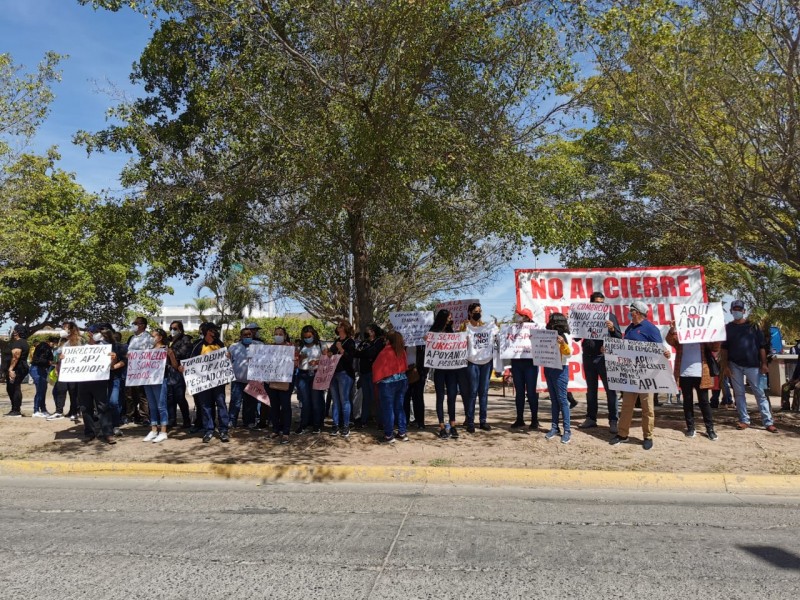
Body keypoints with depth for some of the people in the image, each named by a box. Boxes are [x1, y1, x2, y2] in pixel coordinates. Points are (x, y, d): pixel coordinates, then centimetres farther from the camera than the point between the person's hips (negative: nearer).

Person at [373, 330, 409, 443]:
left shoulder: (385, 352, -14)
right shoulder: (402, 351, 0)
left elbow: (377, 367, -6)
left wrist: (377, 379, 8)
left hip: (388, 382, -5)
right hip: (402, 380, 6)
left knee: (388, 409, 2)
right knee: (399, 407, 14)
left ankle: (389, 435, 5)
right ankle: (402, 433, 18)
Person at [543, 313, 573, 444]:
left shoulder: (565, 336, -8)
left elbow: (569, 354, -13)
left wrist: (563, 344, -30)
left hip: (560, 369, -6)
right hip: (548, 369, 6)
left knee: (562, 399, -4)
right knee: (553, 400, 10)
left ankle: (567, 430, 0)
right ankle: (554, 427, 15)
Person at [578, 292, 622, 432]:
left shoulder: (610, 316, 2)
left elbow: (619, 337, -1)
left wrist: (612, 329, -21)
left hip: (604, 358, -3)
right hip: (588, 357, 3)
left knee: (610, 389, -2)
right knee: (591, 390, 11)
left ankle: (613, 421, 3)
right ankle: (591, 418, 20)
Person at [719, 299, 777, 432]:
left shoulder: (753, 326, 5)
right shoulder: (727, 328, 6)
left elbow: (761, 346, 3)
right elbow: (724, 348, 4)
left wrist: (764, 363, -4)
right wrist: (725, 366, -3)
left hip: (752, 365, -1)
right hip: (735, 365, 1)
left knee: (759, 393, -1)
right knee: (739, 393, 5)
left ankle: (768, 422, 2)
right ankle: (744, 420, 13)